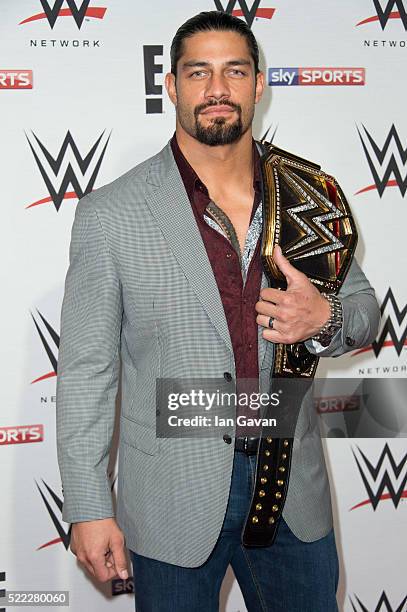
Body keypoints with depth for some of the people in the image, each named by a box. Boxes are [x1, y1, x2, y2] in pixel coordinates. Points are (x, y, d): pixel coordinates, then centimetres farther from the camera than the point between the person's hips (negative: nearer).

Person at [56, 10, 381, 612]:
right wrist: (88, 509, -6)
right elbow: (86, 370, -6)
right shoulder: (110, 213, -10)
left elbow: (365, 307, 10)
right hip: (173, 496, -2)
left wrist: (325, 319, -14)